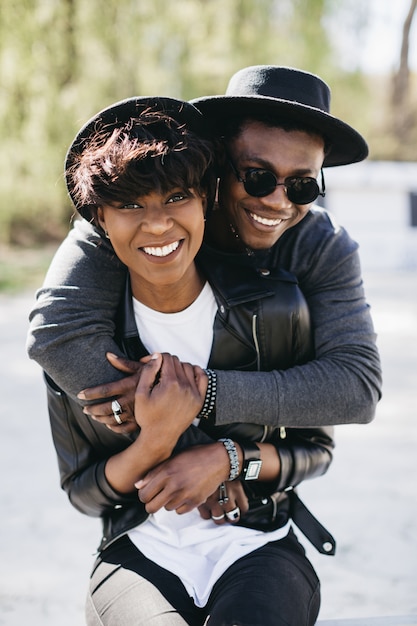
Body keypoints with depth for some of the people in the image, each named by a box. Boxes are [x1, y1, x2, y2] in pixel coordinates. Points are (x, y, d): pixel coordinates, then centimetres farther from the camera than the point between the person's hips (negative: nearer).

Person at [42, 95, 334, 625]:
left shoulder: (277, 309, -5)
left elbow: (316, 449, 6)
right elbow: (82, 493, 2)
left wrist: (229, 458, -14)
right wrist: (154, 443, -18)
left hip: (257, 547, -1)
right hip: (139, 555, 1)